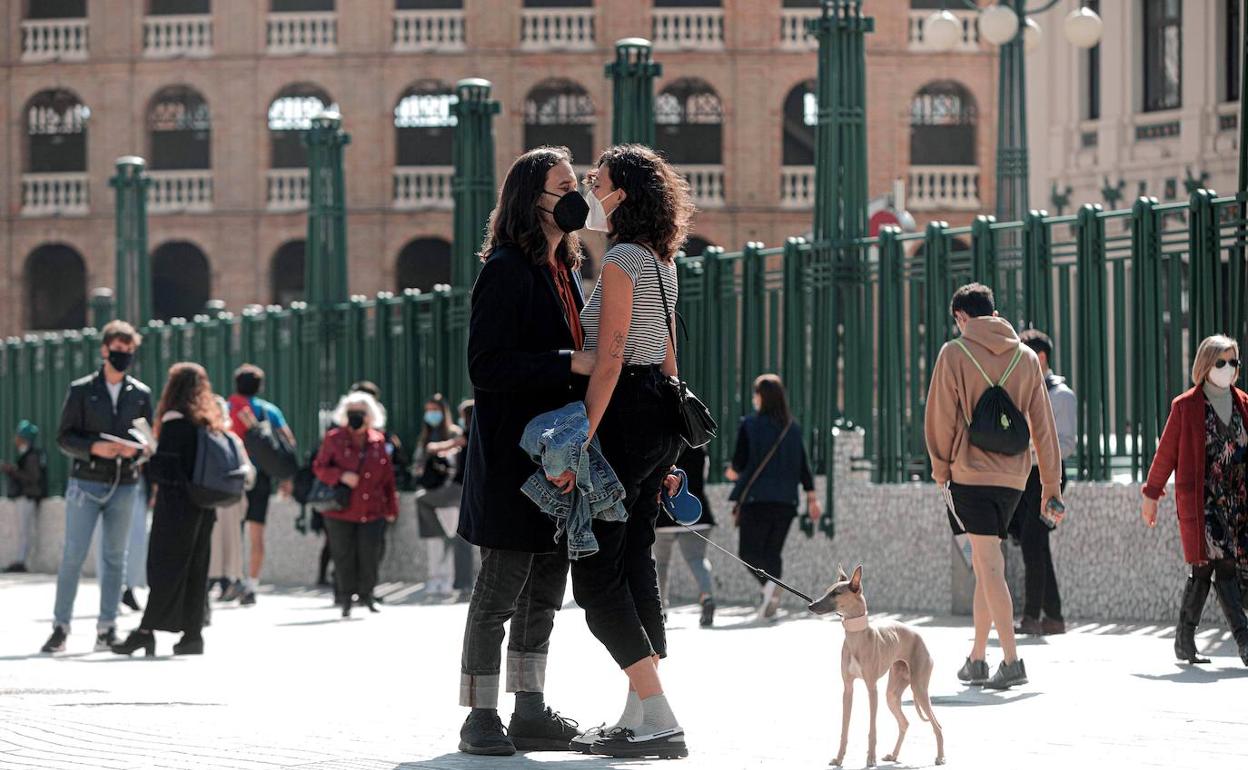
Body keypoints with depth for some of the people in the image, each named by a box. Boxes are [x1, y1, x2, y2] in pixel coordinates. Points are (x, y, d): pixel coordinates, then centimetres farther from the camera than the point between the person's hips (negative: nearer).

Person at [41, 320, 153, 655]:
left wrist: (136, 451, -11)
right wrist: (94, 448, -18)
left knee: (115, 557, 5)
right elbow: (64, 437, -1)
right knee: (73, 555, -5)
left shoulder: (140, 394, 8)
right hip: (86, 483, -3)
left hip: (124, 486, 3)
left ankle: (107, 627, 11)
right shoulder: (81, 390, 1)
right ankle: (60, 626, -1)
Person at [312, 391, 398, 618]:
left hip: (372, 512, 2)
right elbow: (319, 467, 0)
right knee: (344, 555, 2)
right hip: (341, 512, -2)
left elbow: (388, 476, 12)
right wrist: (341, 475, -18)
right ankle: (346, 599, 15)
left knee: (370, 555, 0)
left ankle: (366, 595, 19)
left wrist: (391, 507, 11)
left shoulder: (378, 441, 6)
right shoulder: (334, 439, -1)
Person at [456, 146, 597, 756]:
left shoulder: (565, 272, 17)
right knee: (500, 591, -4)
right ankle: (481, 718, 1)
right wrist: (570, 364, -21)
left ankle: (531, 715, 17)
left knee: (544, 595, 11)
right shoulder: (506, 271, -11)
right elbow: (487, 367, -19)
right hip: (512, 461, -9)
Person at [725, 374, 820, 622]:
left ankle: (768, 583, -28)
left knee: (749, 551, 0)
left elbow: (738, 462, -6)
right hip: (786, 499, 4)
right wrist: (812, 497, 7)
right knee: (773, 551, 13)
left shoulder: (749, 425, -5)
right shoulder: (793, 428, 7)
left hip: (756, 498, -4)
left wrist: (734, 472, 16)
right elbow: (803, 465, 6)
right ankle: (771, 605, 3)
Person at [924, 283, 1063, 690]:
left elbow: (941, 418, -4)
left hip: (970, 471, -5)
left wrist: (940, 470, 8)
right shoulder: (1026, 358, 9)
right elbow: (1042, 426, 10)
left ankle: (1011, 660, -15)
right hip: (1014, 474, 5)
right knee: (986, 565, 15)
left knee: (989, 565, -7)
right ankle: (977, 658, 18)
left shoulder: (954, 354, -4)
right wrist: (1051, 483, 14)